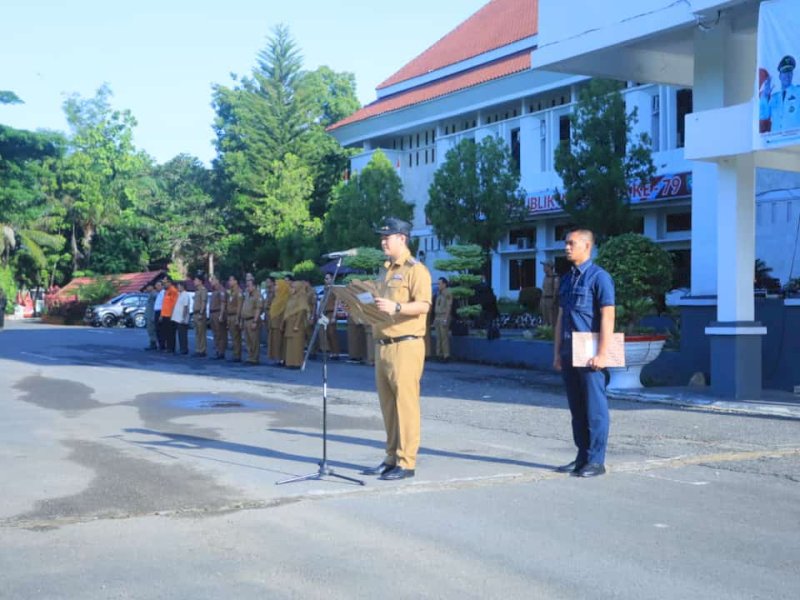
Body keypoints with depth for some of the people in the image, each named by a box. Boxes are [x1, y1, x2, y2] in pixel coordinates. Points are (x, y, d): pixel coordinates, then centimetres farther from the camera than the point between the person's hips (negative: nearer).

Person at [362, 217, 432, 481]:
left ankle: (407, 462, -4)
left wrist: (396, 307, -31)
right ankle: (392, 458, 17)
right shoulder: (384, 271, 21)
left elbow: (423, 305, -17)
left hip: (406, 345, -8)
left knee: (405, 402, -7)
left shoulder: (415, 270, -6)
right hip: (382, 345, 8)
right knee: (388, 404, 10)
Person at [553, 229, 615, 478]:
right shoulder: (566, 279, 16)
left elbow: (607, 317, -12)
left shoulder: (599, 277, -7)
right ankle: (582, 457, 18)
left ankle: (596, 460, 4)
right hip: (569, 354, 7)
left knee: (595, 407, -2)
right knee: (576, 408, 11)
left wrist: (602, 354, -18)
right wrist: (557, 353, 14)